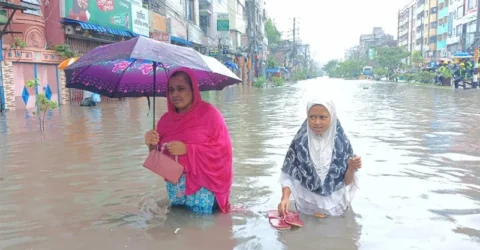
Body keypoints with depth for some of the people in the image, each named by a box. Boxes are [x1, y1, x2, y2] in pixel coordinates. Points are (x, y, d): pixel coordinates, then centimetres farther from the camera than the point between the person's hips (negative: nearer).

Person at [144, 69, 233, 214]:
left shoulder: (208, 113, -9)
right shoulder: (166, 119, 6)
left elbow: (223, 148, -15)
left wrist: (187, 149, -21)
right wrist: (153, 145, -14)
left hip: (202, 189, -5)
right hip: (174, 188, 5)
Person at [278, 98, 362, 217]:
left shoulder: (342, 143, -7)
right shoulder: (299, 143, -9)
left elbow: (346, 182, -1)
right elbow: (289, 176, -5)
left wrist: (351, 169, -20)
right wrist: (285, 198, -20)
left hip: (335, 208, 1)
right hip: (306, 207, 0)